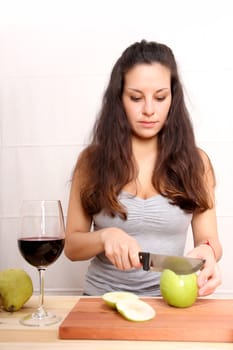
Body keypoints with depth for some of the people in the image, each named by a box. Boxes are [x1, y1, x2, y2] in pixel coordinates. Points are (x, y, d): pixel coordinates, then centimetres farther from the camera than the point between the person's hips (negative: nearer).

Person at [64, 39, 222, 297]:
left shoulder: (195, 162, 3)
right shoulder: (92, 160, 2)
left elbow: (208, 239, 5)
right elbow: (71, 246, 4)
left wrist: (207, 251, -18)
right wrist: (105, 237, -16)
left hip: (169, 301, 1)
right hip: (103, 298, -1)